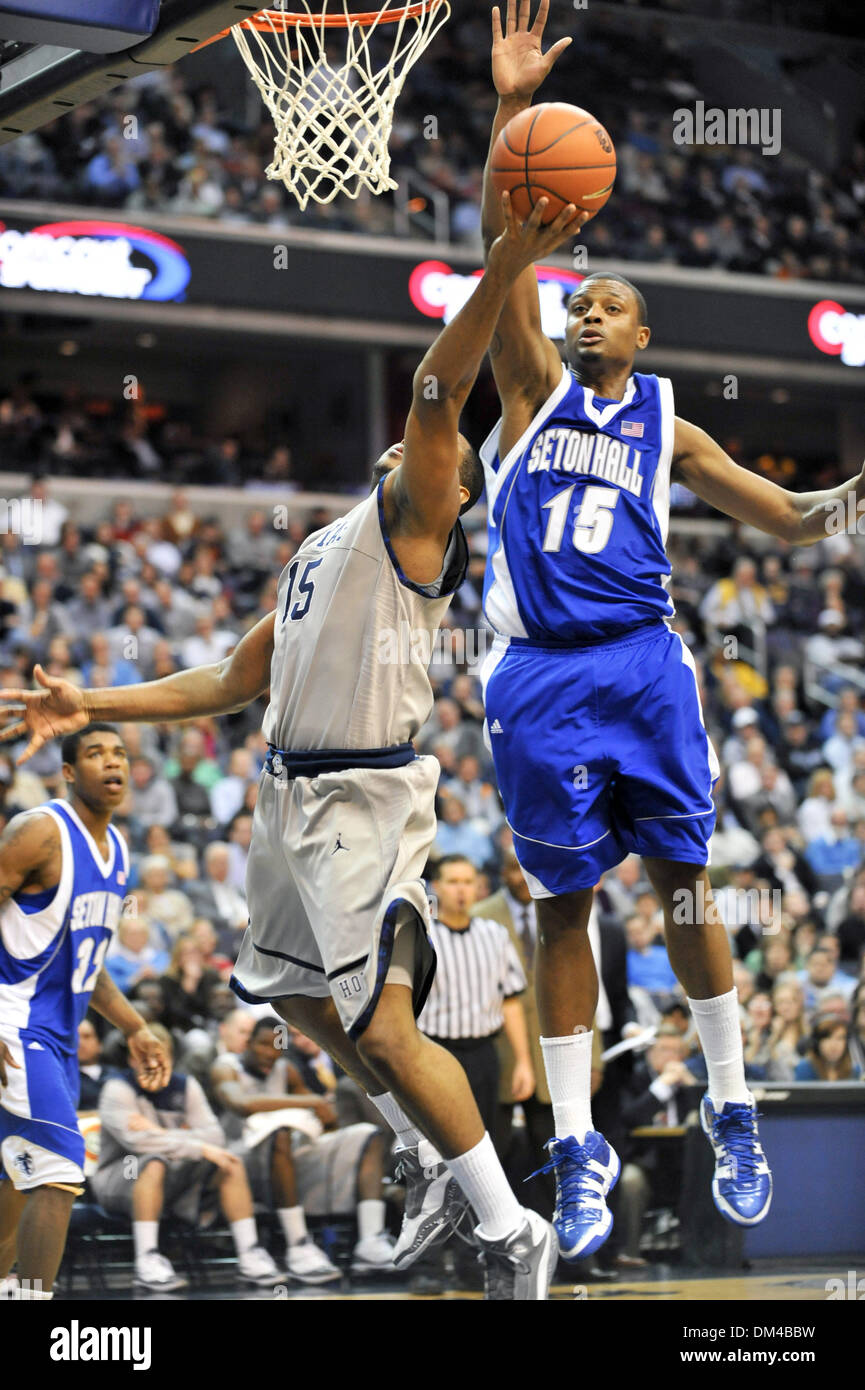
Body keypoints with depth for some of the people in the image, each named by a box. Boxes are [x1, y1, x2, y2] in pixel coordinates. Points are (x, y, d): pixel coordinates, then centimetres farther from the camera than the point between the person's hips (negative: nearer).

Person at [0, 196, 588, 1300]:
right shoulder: (314, 553, 20)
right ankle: (431, 1164, 39)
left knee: (387, 1030, -16)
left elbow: (435, 394, -21)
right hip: (290, 794, 9)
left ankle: (513, 1234, -6)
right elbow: (235, 681, 23)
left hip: (365, 801, -9)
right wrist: (90, 707, 19)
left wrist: (503, 272, -36)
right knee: (305, 1002, 22)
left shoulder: (414, 517, -3)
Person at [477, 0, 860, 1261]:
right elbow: (501, 251, -3)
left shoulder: (667, 425, 12)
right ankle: (579, 1149, 8)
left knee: (684, 887, 4)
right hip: (538, 675, -1)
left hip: (642, 664, 1)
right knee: (562, 907, 2)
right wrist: (513, 111, -14)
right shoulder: (534, 387, 9)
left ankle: (733, 1115, 16)